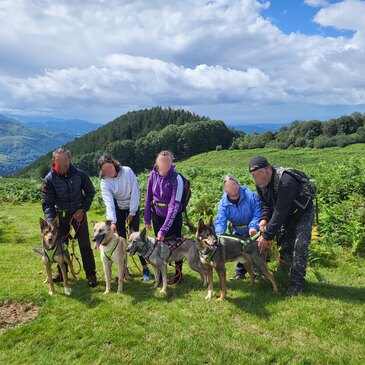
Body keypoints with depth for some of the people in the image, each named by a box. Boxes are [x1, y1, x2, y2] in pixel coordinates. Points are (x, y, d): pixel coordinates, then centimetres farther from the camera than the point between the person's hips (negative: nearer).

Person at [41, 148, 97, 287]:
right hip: (61, 214, 1)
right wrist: (50, 222, -30)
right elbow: (47, 203, -17)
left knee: (85, 245, -1)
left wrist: (83, 209, -9)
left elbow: (90, 192, 0)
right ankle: (62, 272, 31)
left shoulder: (79, 174, -15)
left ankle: (91, 274, 11)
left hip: (78, 213, -1)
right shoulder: (49, 179, -16)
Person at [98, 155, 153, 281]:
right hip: (118, 209, 2)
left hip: (133, 207, -2)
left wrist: (132, 213, -15)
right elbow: (109, 202, -26)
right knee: (121, 238, 4)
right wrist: (112, 221, -37)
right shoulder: (104, 182, -17)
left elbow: (135, 192, -18)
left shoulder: (127, 171, -21)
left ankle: (145, 268, 1)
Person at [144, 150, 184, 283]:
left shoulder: (176, 179, -23)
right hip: (157, 215, 3)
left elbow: (174, 205, -25)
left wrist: (164, 229, -27)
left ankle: (178, 273, 30)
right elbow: (148, 197, 2)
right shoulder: (153, 175, -9)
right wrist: (147, 219, 4)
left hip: (173, 217, -3)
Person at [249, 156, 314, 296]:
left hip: (302, 213, -7)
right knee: (284, 244, 8)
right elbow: (266, 204, 0)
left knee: (299, 245, -16)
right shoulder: (260, 183, -14)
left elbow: (280, 212, -38)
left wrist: (267, 236, -34)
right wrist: (264, 219, -21)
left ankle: (297, 283, -5)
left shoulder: (285, 181, -40)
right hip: (286, 216, 7)